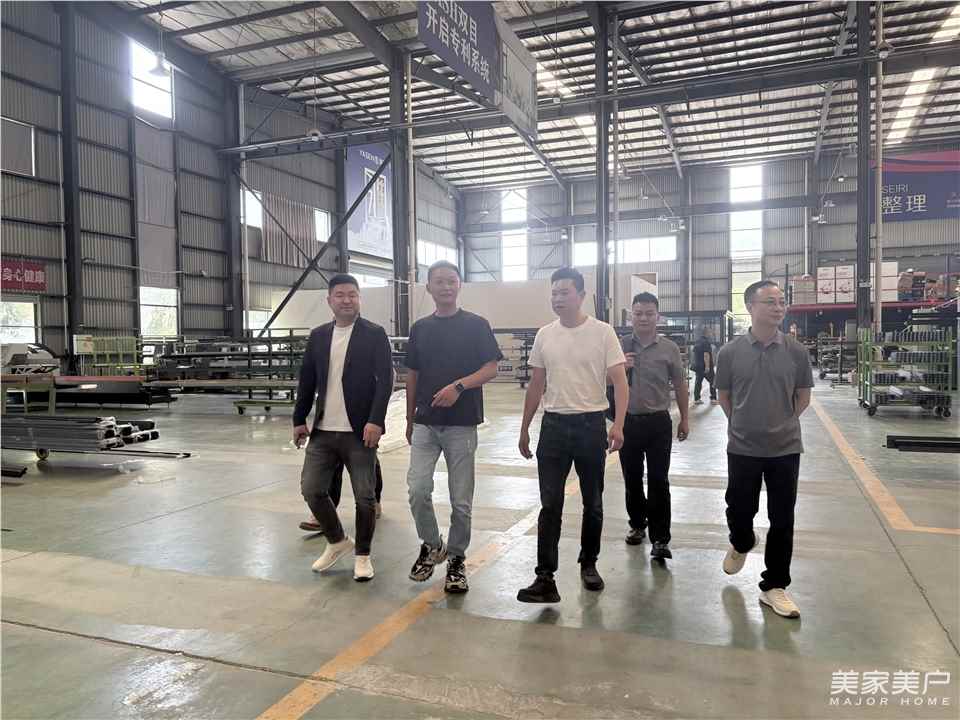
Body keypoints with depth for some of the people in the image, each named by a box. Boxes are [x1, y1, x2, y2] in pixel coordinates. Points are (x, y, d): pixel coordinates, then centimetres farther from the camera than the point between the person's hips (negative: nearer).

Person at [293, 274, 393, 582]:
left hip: (359, 431, -4)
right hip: (323, 431, 4)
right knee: (311, 489, 4)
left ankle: (362, 555, 23)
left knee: (364, 497, 2)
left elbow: (385, 380, -10)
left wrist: (375, 421, -18)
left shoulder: (375, 334, -3)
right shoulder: (318, 336, 10)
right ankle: (337, 542, 27)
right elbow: (307, 380, 14)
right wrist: (299, 419, 10)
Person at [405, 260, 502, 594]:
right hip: (425, 424, 3)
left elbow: (491, 369, -5)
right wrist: (409, 420, 16)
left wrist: (459, 385, -21)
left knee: (461, 499, 4)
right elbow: (412, 376, 15)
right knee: (417, 489, -7)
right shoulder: (420, 328, 10)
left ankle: (456, 558, 22)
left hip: (462, 423, -2)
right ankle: (431, 545, 18)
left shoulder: (476, 325, -1)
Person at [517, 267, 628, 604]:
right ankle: (545, 578, 1)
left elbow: (619, 381, -10)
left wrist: (618, 424, -23)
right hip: (553, 425, 2)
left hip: (591, 425, -2)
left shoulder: (602, 332, -6)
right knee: (550, 505, -1)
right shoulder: (544, 335, 5)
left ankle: (588, 564, 31)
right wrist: (524, 429, 11)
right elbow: (536, 385, 11)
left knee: (592, 503, 13)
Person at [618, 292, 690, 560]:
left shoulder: (669, 348, 0)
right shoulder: (620, 346, 2)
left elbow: (680, 385, 7)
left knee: (658, 482, -1)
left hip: (658, 422, -2)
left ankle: (660, 539, 5)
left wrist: (684, 419, 8)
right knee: (632, 479, 13)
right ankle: (637, 524, 32)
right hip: (628, 421, 2)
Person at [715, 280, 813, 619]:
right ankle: (741, 544, 45)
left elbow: (803, 397, 9)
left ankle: (774, 586, 20)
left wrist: (782, 424, 10)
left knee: (782, 521, 6)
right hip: (742, 448, -1)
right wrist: (744, 424, 10)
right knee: (739, 511, 11)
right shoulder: (730, 352, -6)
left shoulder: (796, 352, -4)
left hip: (785, 449, 1)